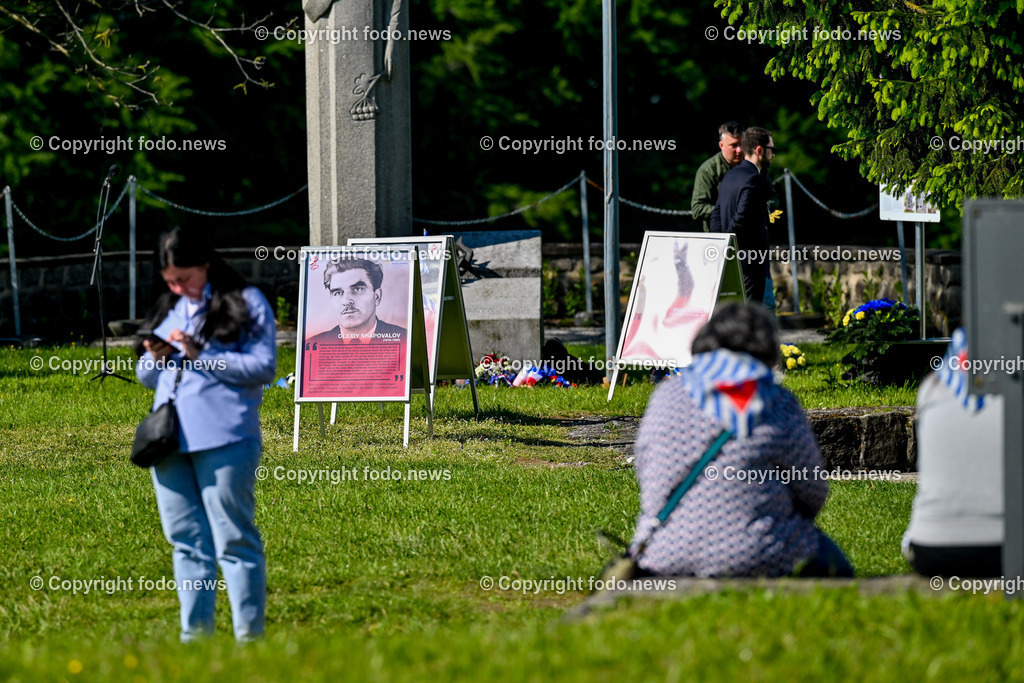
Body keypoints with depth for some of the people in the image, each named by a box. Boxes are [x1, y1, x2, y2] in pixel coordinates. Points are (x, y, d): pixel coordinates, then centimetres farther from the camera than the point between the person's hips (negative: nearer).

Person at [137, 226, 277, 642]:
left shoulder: (246, 303, 1)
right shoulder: (169, 310, 18)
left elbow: (263, 368, -8)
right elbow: (148, 378, 23)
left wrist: (200, 355, -13)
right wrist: (155, 359, 0)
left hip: (223, 439, -6)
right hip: (169, 437, 6)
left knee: (233, 539, -5)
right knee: (186, 540, 8)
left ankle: (249, 635, -3)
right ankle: (195, 633, 12)